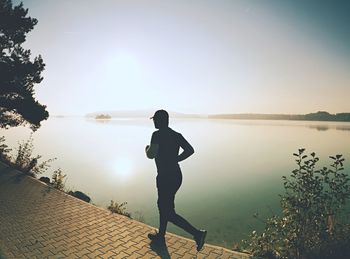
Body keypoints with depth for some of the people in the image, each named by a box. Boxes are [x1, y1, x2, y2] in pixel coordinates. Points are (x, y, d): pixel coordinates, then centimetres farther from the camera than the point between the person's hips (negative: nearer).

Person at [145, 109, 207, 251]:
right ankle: (161, 236, 40)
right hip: (176, 175, 9)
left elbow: (151, 155, -24)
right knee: (163, 205, 24)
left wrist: (147, 149, -2)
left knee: (169, 213, 4)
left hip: (165, 177, -9)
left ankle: (197, 233, -1)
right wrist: (175, 159, 9)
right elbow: (190, 150, 2)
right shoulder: (176, 135, 7)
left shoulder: (157, 135, -15)